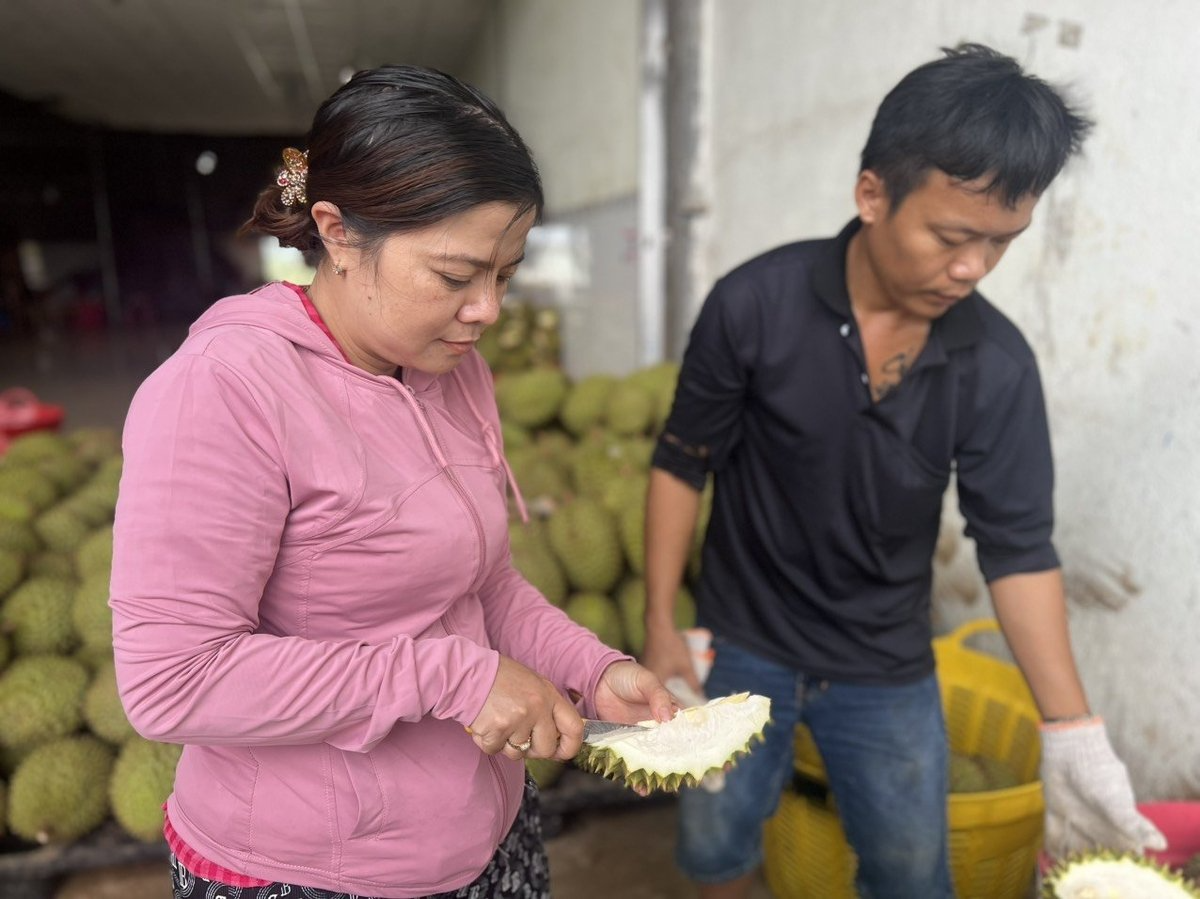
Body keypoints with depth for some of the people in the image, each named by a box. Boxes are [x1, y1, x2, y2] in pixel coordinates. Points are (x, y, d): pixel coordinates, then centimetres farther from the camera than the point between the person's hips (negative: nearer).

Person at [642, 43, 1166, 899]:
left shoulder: (998, 363, -13)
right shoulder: (754, 305, -19)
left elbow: (1018, 546, -8)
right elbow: (682, 467, -10)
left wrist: (1072, 731, -15)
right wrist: (661, 625, -9)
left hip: (889, 669, 2)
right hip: (742, 646, -1)